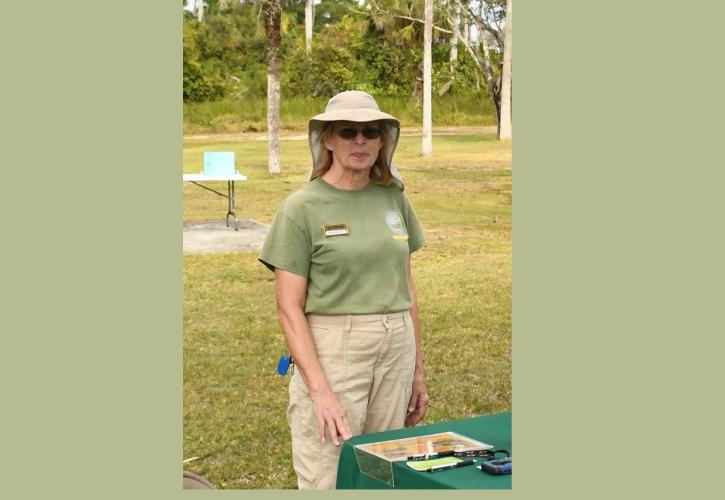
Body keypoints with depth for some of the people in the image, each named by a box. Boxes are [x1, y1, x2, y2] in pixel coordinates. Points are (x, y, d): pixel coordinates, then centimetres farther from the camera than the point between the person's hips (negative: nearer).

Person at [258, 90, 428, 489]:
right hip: (332, 352, -5)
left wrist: (417, 369, 14)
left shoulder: (393, 198, 8)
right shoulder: (302, 208, -7)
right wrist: (320, 391, -17)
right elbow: (289, 308, -9)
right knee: (328, 482, -4)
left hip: (396, 351, 5)